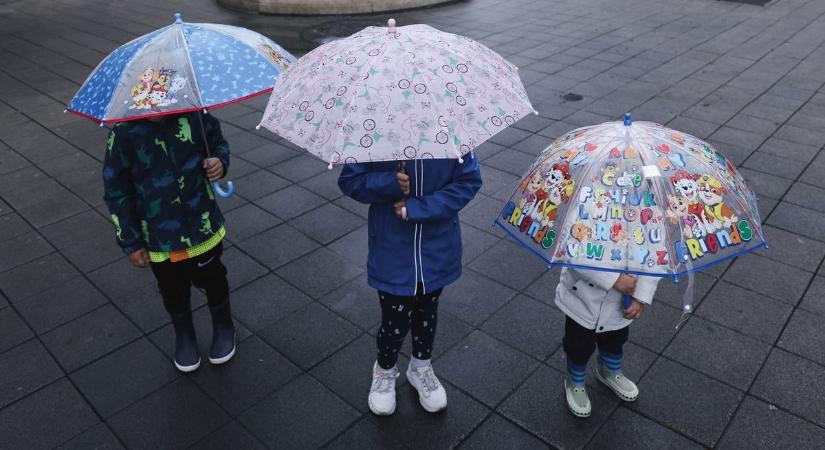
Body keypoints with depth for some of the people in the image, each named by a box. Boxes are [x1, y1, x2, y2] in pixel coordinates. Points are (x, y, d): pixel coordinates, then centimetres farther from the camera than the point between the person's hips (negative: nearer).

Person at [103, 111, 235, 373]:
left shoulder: (193, 114, -13)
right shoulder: (123, 133, -16)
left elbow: (218, 142, 8)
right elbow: (116, 191, -7)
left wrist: (220, 161, -17)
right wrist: (130, 243, -5)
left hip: (203, 227, 0)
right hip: (159, 240, 0)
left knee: (213, 281, 20)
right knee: (174, 292, 20)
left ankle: (224, 328, 48)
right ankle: (184, 336, 48)